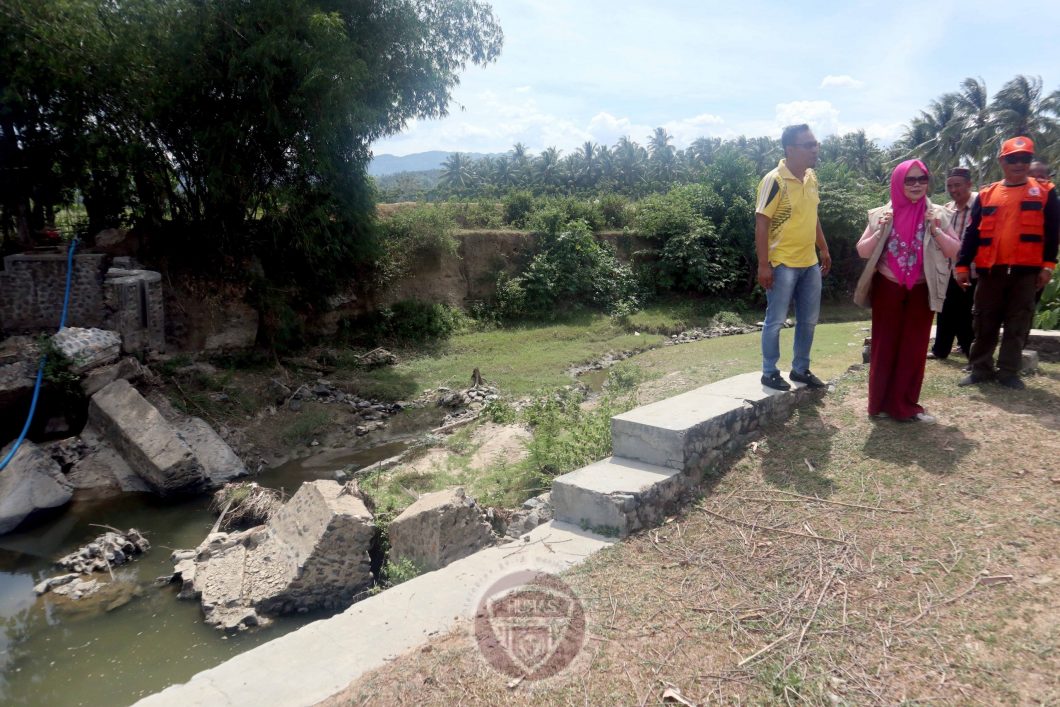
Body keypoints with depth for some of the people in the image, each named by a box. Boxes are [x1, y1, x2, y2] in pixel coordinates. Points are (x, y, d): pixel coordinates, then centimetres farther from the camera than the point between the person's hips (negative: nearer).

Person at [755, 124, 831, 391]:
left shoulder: (811, 177, 7)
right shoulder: (774, 181, -16)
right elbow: (761, 223, -17)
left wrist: (824, 249, 19)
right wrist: (763, 265, -20)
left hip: (809, 263, 8)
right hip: (782, 265, -7)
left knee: (808, 320, 14)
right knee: (775, 321, 3)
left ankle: (800, 369, 28)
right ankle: (770, 373, 17)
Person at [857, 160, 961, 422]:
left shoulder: (937, 214, 2)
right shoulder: (881, 214, -1)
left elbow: (954, 250, 0)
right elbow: (862, 251, -2)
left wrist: (936, 230, -14)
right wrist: (881, 231, -17)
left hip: (921, 292, 1)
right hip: (887, 289, -1)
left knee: (915, 348, 4)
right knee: (885, 346, 3)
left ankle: (907, 404, 15)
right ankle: (880, 403, 14)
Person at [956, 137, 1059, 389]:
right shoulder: (986, 195, 9)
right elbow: (972, 233, 7)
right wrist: (962, 265, 0)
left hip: (1026, 270, -1)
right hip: (990, 269, 1)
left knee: (1018, 324, 4)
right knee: (984, 322, 5)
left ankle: (1009, 372, 12)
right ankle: (981, 369, 14)